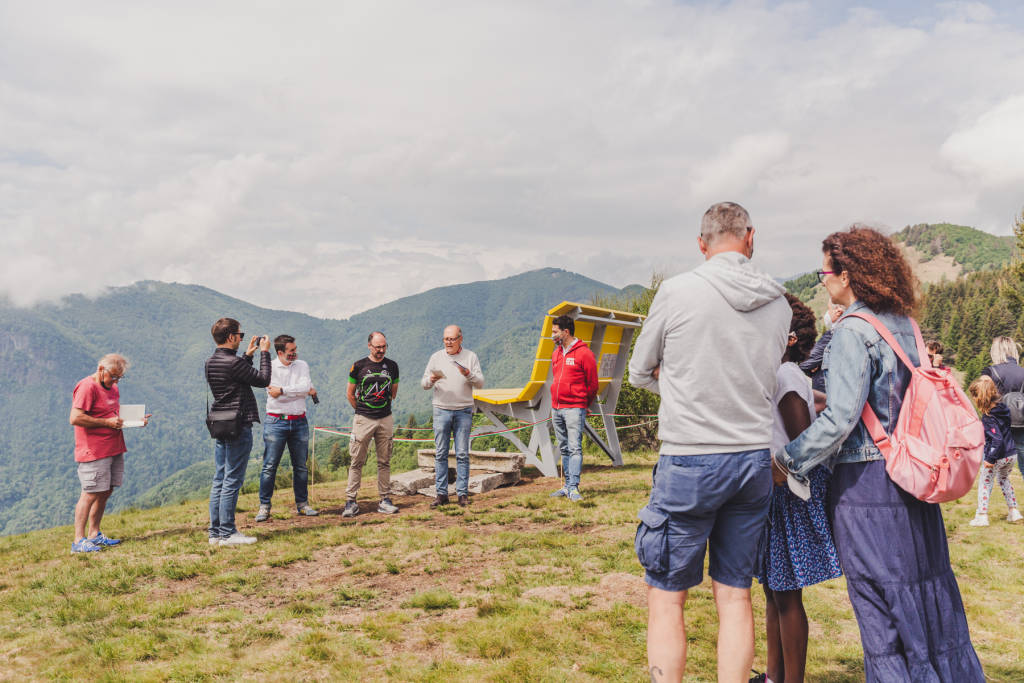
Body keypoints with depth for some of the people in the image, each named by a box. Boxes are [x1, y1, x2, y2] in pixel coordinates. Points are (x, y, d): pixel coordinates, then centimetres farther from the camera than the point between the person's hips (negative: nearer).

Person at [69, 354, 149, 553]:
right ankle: (78, 540, -2)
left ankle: (94, 535, 21)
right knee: (91, 494, -7)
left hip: (114, 450, 9)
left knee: (106, 492, 11)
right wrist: (106, 422, -19)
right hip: (94, 452, -9)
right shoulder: (87, 387, -12)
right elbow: (75, 418, -20)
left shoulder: (113, 387, 18)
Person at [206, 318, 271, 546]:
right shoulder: (233, 363, -18)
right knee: (232, 481, -4)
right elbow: (263, 380, -10)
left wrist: (248, 355, 22)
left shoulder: (210, 362, 10)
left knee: (219, 480, 11)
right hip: (238, 427, -9)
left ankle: (215, 532, 16)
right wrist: (264, 352, -1)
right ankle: (227, 534, 0)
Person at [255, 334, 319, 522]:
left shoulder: (302, 365, 8)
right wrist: (305, 391, -9)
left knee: (301, 466, 10)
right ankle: (264, 506, 7)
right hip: (276, 422, -3)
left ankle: (302, 503, 21)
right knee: (269, 466, -2)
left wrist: (282, 390, -15)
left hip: (299, 422, 4)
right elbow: (274, 395, -14)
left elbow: (305, 386, -8)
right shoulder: (269, 367, -4)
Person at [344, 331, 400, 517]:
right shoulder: (359, 366, -1)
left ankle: (385, 500, 12)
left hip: (386, 419, 2)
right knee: (357, 462, -2)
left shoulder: (392, 366, 6)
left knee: (384, 462, 6)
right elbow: (350, 394, 8)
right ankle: (350, 501, 2)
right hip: (363, 419, -2)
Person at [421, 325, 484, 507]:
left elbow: (480, 384, 1)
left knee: (462, 454, -1)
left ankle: (462, 494, 5)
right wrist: (431, 379, -15)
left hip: (463, 411, -1)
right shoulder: (436, 357, 8)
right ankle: (441, 494, 6)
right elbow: (423, 384, 7)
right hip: (441, 410, 1)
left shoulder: (471, 357, 6)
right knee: (440, 454, 1)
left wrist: (469, 374, -19)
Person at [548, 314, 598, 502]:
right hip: (556, 409, 7)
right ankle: (568, 485, 14)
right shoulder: (556, 353, 14)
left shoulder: (583, 353, -8)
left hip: (574, 408, -7)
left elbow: (592, 383, -1)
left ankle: (573, 488, -12)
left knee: (575, 448, -11)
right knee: (564, 449, 9)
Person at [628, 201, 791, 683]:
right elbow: (766, 376, 14)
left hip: (688, 460, -4)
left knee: (667, 597, 5)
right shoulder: (779, 305, 3)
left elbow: (640, 373, 4)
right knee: (735, 595, 13)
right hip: (755, 460, 4)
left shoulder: (677, 291, -8)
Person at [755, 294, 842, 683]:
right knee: (773, 591, 17)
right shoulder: (775, 375, 12)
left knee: (786, 595, 0)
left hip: (790, 495, -9)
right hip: (773, 495, 9)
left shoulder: (785, 376, -16)